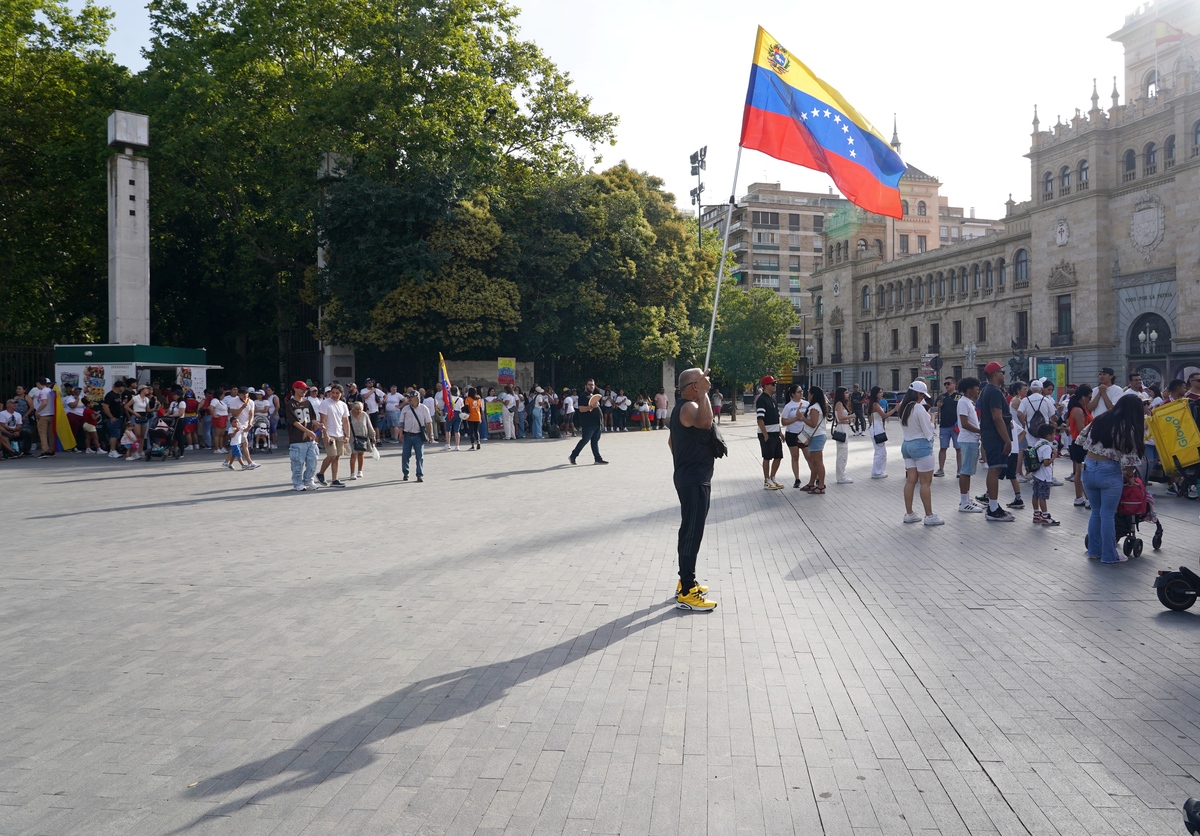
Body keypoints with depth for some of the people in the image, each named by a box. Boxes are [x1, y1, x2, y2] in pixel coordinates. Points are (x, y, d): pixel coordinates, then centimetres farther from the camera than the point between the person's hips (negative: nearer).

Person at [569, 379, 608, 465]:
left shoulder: (593, 396, 21)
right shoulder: (583, 396, -10)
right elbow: (581, 409, -22)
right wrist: (591, 407, -33)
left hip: (596, 423, 9)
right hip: (588, 424, -9)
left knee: (595, 441, 8)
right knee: (584, 440, -8)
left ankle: (598, 459, 8)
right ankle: (573, 456, 2)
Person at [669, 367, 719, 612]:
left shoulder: (685, 407, 16)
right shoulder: (689, 407, -19)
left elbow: (672, 440, 27)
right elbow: (705, 422, -44)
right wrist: (703, 393, -35)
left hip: (692, 478, 11)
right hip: (694, 481, -11)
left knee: (690, 531, 17)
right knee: (692, 533, -8)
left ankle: (686, 582, 28)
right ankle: (686, 594, -5)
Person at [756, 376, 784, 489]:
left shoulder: (772, 399, 15)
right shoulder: (762, 399, -14)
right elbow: (760, 419, -20)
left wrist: (780, 432, 19)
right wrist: (765, 435, -22)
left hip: (775, 433, 9)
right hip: (766, 434, -9)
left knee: (778, 457, 11)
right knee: (767, 458, 0)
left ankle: (772, 479, 22)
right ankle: (767, 481, 9)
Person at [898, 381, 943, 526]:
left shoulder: (903, 407, 8)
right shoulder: (919, 408, -17)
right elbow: (928, 430, -12)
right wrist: (931, 420, 6)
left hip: (907, 445, 8)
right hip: (921, 445, -8)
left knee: (911, 480, 9)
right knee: (926, 482, -3)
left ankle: (909, 514, 12)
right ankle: (929, 516, 1)